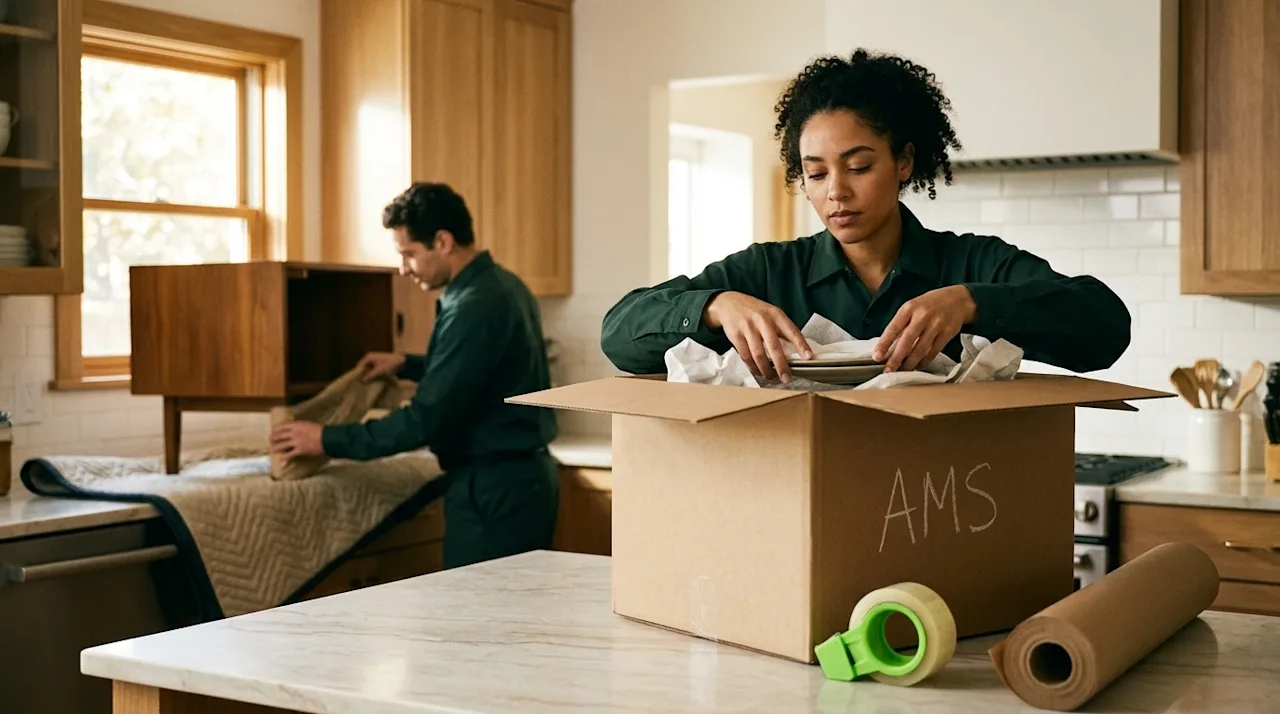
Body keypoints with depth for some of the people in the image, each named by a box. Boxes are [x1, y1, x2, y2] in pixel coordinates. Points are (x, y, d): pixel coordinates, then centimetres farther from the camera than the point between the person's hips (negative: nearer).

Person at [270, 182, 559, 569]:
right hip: (525, 475, 10)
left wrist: (328, 440, -15)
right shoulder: (501, 284, 10)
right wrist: (408, 365, 21)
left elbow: (426, 420, -23)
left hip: (495, 487, -10)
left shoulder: (475, 306, -21)